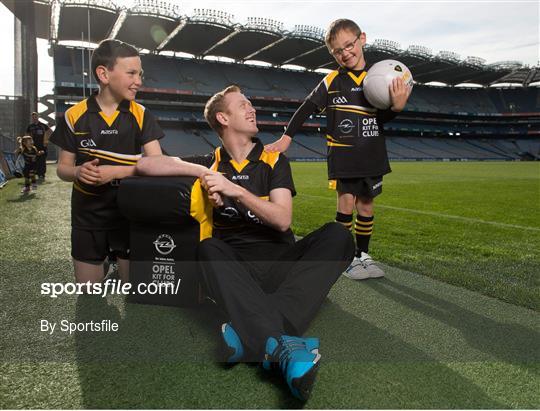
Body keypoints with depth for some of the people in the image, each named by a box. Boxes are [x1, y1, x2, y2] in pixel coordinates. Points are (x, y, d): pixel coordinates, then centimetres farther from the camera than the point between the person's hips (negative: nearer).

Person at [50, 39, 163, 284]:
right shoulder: (74, 116, -5)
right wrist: (78, 172, -20)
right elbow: (63, 167, 2)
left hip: (130, 213, 0)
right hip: (87, 215, 1)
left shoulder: (140, 115, -5)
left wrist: (116, 172, -23)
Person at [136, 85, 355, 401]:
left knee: (337, 235, -24)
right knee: (209, 248, -32)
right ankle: (282, 345, -49)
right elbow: (145, 165, 1)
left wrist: (236, 190, -16)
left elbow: (282, 220, -5)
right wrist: (200, 171, -11)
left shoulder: (274, 160, 9)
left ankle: (255, 333, -43)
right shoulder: (210, 163, 10)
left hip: (280, 263, 1)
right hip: (236, 270, 0)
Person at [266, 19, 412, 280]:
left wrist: (396, 106, -15)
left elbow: (382, 119, 6)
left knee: (366, 204, 9)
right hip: (342, 154, -3)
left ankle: (363, 255, 21)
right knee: (346, 202, -4)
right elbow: (306, 109, 0)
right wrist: (287, 137, -7)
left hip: (372, 155, 3)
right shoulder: (332, 81, -2)